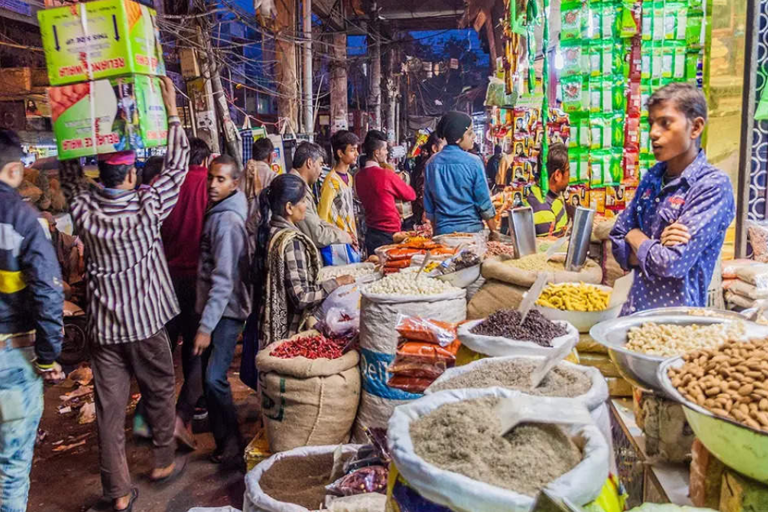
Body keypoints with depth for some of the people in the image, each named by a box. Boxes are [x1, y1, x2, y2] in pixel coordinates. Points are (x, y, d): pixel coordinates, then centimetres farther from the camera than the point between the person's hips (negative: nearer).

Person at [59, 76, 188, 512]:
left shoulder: (83, 207, -6)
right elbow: (178, 164, -5)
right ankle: (164, 462, 34)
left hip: (103, 325, 3)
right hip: (146, 320, -2)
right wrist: (171, 107, -1)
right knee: (160, 393, 17)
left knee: (110, 407, 7)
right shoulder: (147, 206, -14)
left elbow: (69, 169, 12)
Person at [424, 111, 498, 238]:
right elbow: (484, 202, -8)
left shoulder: (432, 163, 0)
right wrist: (494, 231, 3)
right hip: (471, 229, -3)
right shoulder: (473, 162, -12)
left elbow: (429, 204, 6)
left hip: (442, 231, 4)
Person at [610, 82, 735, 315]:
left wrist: (636, 238, -3)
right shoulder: (652, 178, 5)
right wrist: (657, 246, -13)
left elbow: (673, 263, -19)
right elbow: (618, 244, 5)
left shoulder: (713, 186, -13)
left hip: (676, 317, -5)